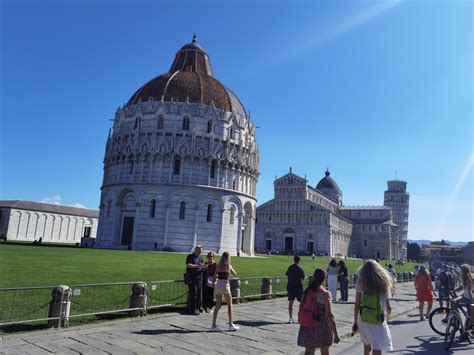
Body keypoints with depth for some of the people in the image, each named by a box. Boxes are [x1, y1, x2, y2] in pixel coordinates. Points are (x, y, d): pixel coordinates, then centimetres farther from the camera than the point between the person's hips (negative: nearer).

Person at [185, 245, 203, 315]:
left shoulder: (200, 258, 16)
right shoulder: (190, 257, -2)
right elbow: (188, 265, -15)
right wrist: (197, 265, -21)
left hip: (199, 278, 6)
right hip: (192, 279, -5)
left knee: (199, 293, 7)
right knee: (193, 294, -6)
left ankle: (198, 307, 18)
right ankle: (193, 309, -1)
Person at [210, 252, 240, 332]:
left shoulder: (218, 266, 5)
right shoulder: (228, 266, -6)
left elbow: (215, 276, 8)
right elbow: (235, 274, 6)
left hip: (218, 284, 5)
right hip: (225, 285, -5)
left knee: (218, 306, 7)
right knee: (229, 306, 9)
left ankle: (213, 325, 3)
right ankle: (231, 325, 12)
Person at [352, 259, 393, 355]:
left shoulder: (361, 282, -1)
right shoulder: (384, 283, 3)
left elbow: (357, 304, -4)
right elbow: (389, 307, 5)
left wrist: (355, 321, 4)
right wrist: (387, 317, 26)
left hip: (364, 320, 1)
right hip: (379, 321, -1)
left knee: (367, 345, 22)